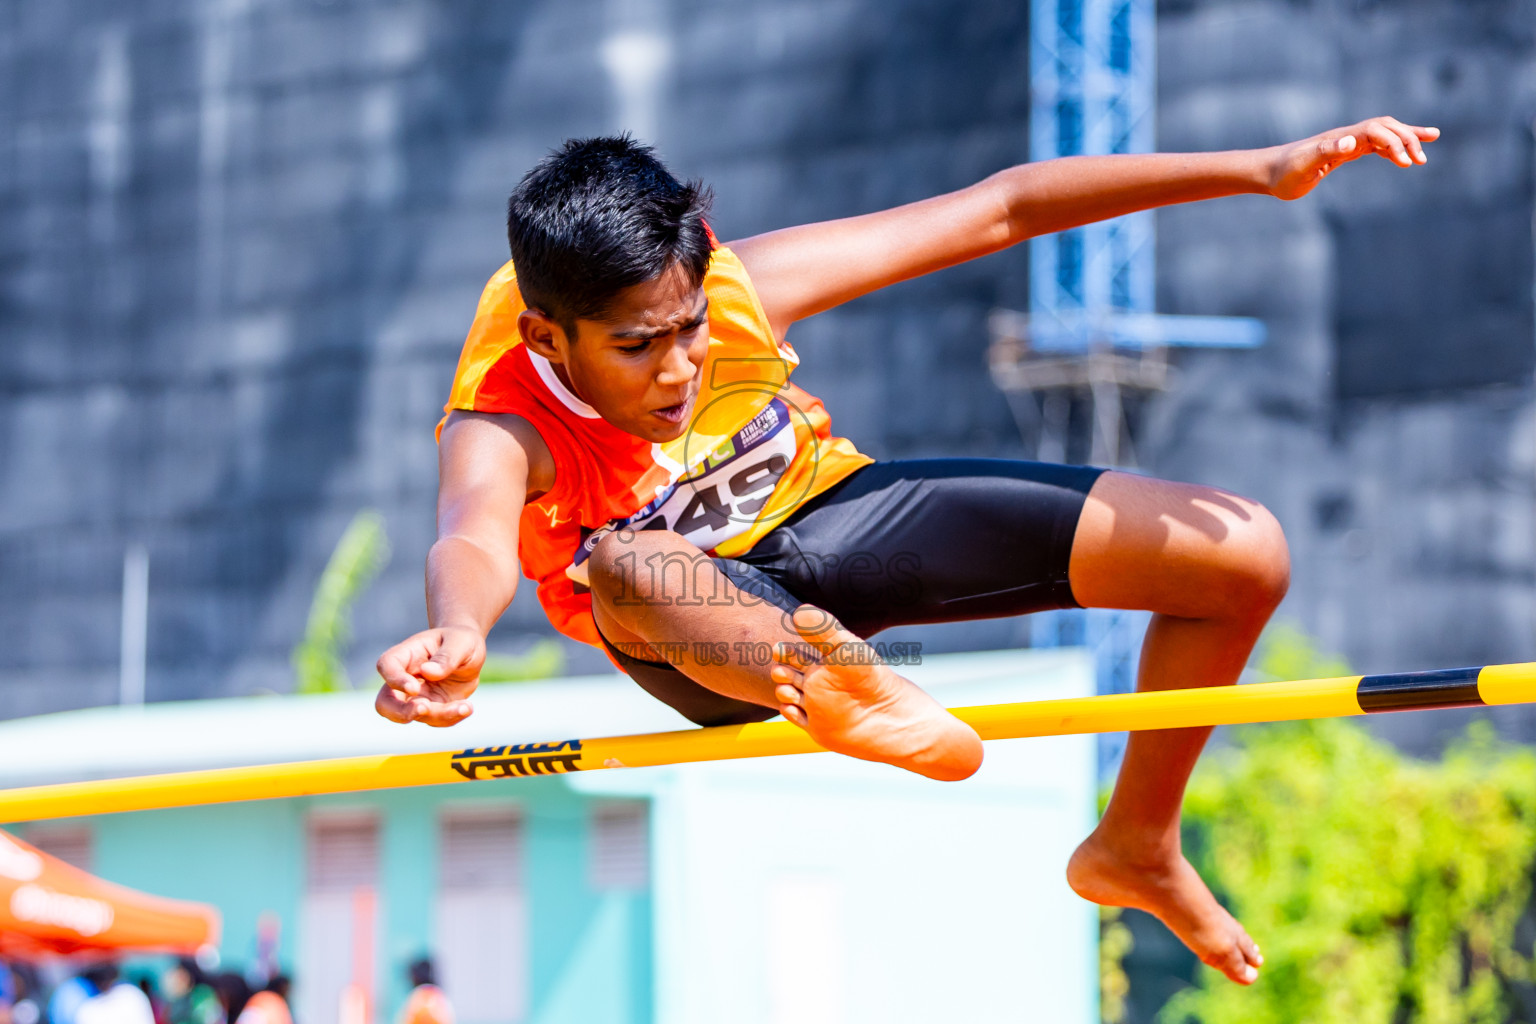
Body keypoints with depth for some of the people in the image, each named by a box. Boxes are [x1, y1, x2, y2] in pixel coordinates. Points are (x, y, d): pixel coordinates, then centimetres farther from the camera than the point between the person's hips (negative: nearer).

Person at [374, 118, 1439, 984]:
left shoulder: (741, 286, -25)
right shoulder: (503, 428, -33)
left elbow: (999, 208, -21)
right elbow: (472, 534, -58)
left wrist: (1260, 170, -24)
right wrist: (459, 634, -84)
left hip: (828, 516, 4)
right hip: (713, 633, -4)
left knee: (1244, 553, -6)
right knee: (625, 565, -43)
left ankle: (1138, 847, 11)